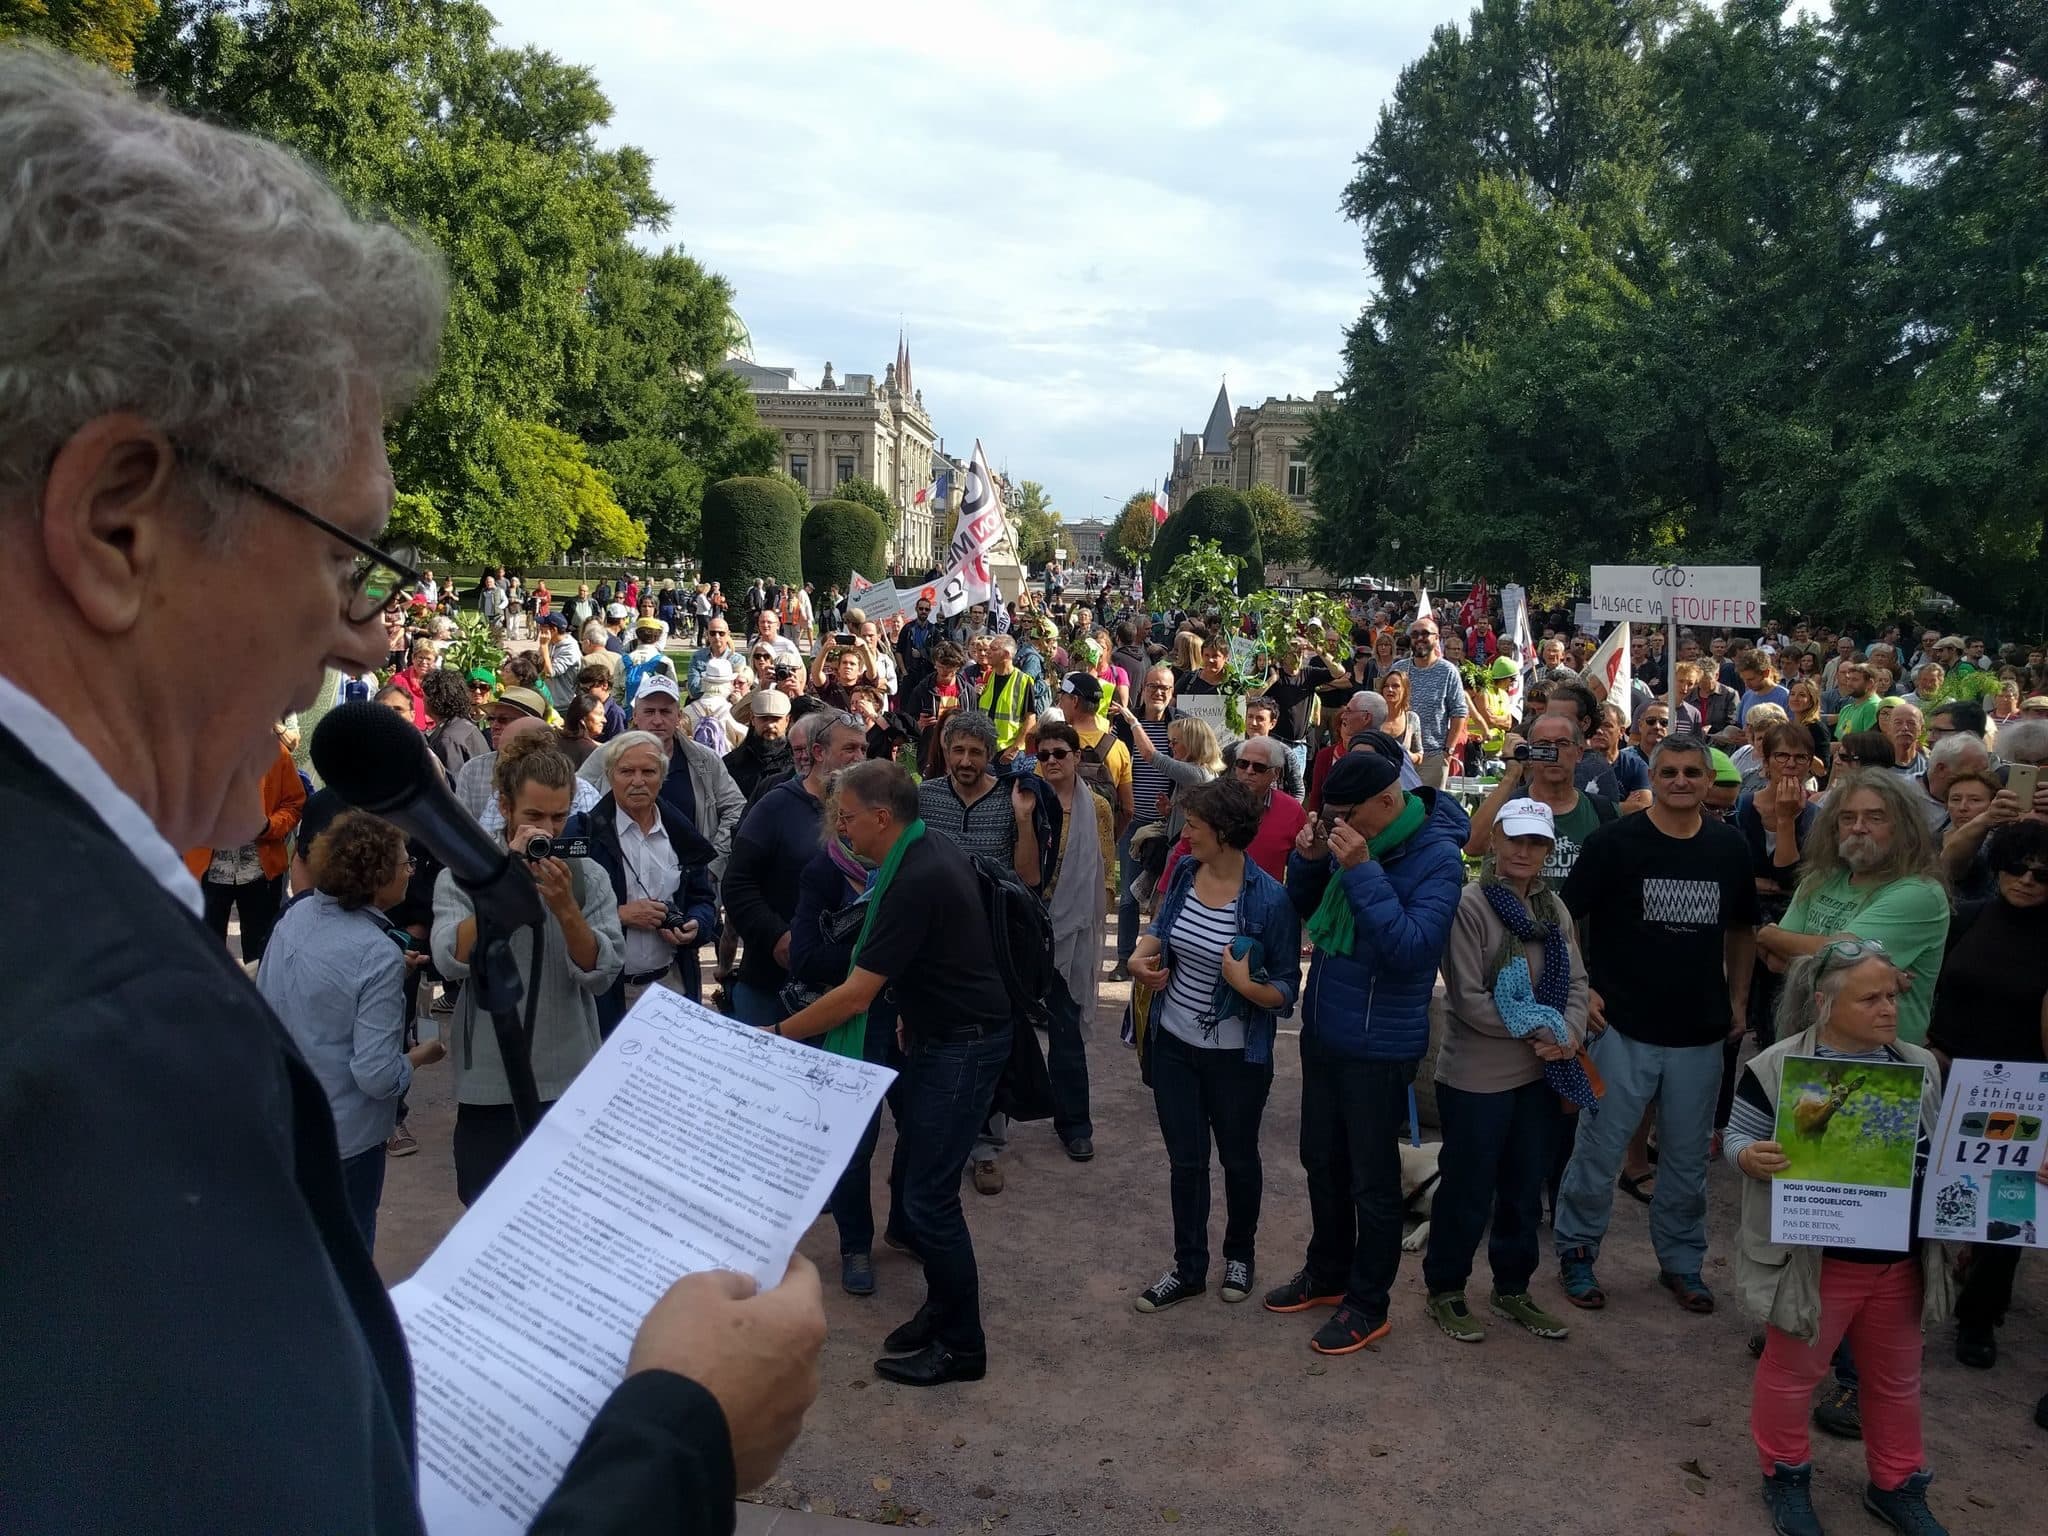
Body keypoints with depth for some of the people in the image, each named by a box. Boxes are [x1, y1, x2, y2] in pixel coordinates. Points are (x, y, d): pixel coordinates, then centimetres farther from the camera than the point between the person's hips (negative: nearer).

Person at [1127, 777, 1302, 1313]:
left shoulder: (1270, 899, -22)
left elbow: (1287, 988, -15)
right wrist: (1140, 956, -5)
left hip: (1237, 1057, -4)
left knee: (1238, 1159, 18)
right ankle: (1188, 1269, 29)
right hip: (1174, 1045, 4)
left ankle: (1240, 1254, 41)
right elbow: (1160, 928, 14)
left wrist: (1248, 987, -33)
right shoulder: (1184, 873, -5)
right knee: (1185, 1161, 13)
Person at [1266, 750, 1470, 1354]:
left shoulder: (1436, 857, -19)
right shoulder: (1355, 839, -1)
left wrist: (1361, 869, -32)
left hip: (1378, 1047, -7)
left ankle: (1367, 1306, 25)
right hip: (1322, 1030, 7)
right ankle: (1327, 1274, 40)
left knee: (1372, 1181, 8)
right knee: (1321, 1162, 21)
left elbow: (1412, 947, -30)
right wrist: (1308, 860, -9)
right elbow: (1304, 910, 11)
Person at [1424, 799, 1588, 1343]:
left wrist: (1569, 1035, -14)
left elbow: (1576, 983, 5)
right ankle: (1444, 1291, 24)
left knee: (1525, 1189, 18)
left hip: (1539, 1074, 6)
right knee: (1468, 1191, 6)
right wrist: (1534, 1030, -16)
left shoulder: (1553, 909, 6)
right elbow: (1468, 998, -18)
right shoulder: (1470, 905, -15)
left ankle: (1512, 1290, 35)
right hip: (1477, 1077, -6)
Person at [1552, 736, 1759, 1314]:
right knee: (1600, 1151, 3)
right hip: (1623, 1028, -4)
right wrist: (1579, 989, -9)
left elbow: (1741, 929, 18)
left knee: (1688, 1158, 14)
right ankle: (1577, 1253, 20)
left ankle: (1681, 1261, 31)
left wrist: (1738, 999, 13)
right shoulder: (1615, 841, -8)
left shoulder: (1729, 847, 5)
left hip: (1700, 1033, 4)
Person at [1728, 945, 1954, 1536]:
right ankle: (1785, 1475, 34)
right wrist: (1754, 1157, -30)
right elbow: (1737, 1140, -9)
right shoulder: (1777, 1067, -15)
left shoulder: (1921, 1065, 1)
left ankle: (1897, 1486, 42)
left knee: (1895, 1378, 22)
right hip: (1815, 1260, -5)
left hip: (1901, 1260, 5)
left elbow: (1941, 1153, 11)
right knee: (1792, 1371, 13)